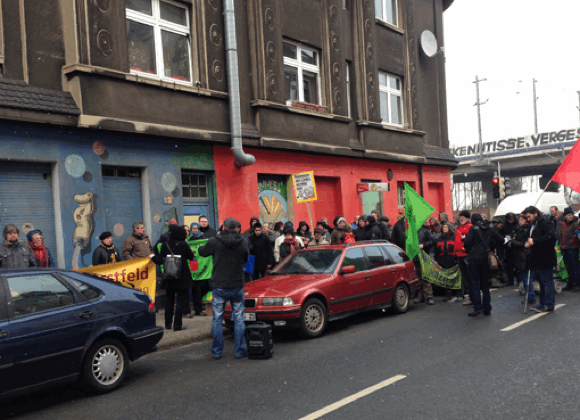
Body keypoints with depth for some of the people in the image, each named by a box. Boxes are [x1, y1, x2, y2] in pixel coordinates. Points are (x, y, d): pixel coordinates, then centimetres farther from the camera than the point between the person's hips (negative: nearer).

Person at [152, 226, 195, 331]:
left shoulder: (165, 245, -5)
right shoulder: (183, 244, -13)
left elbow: (160, 260, 1)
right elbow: (191, 256, -1)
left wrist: (154, 256, 21)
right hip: (182, 277, -4)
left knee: (169, 300, 16)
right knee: (181, 301, 3)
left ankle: (168, 323, 22)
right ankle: (177, 324, 0)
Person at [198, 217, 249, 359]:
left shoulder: (215, 242, -10)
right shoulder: (243, 243, -3)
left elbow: (202, 252, 8)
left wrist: (200, 248, 26)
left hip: (219, 286, -1)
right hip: (237, 285, 2)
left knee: (217, 319, 9)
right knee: (238, 318, 10)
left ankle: (217, 351, 14)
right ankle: (240, 350, 14)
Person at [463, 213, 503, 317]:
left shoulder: (474, 228, -8)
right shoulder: (490, 229, 7)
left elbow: (467, 242, -16)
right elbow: (500, 240, 5)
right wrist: (490, 247, 15)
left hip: (474, 257, -5)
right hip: (485, 257, 5)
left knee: (474, 282, 0)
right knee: (485, 283, 12)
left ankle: (477, 307, -6)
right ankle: (487, 308, 13)